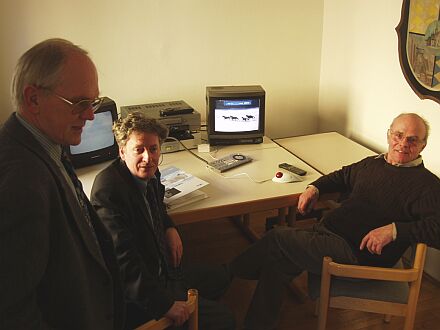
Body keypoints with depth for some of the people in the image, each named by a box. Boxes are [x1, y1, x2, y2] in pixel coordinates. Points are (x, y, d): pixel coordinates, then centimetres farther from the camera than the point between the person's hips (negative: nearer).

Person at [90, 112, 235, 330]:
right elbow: (122, 260, -32)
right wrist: (164, 304, -30)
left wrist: (170, 228, 3)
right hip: (137, 295, -10)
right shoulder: (109, 190, -28)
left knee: (221, 276, 25)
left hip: (161, 270, 10)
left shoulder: (148, 174, -1)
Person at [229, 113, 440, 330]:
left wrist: (394, 229, -29)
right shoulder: (372, 163, 15)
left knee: (277, 239, -10)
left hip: (358, 254, -7)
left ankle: (233, 272, 14)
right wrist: (314, 188, 12)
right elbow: (341, 176, 32)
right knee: (278, 263, -7)